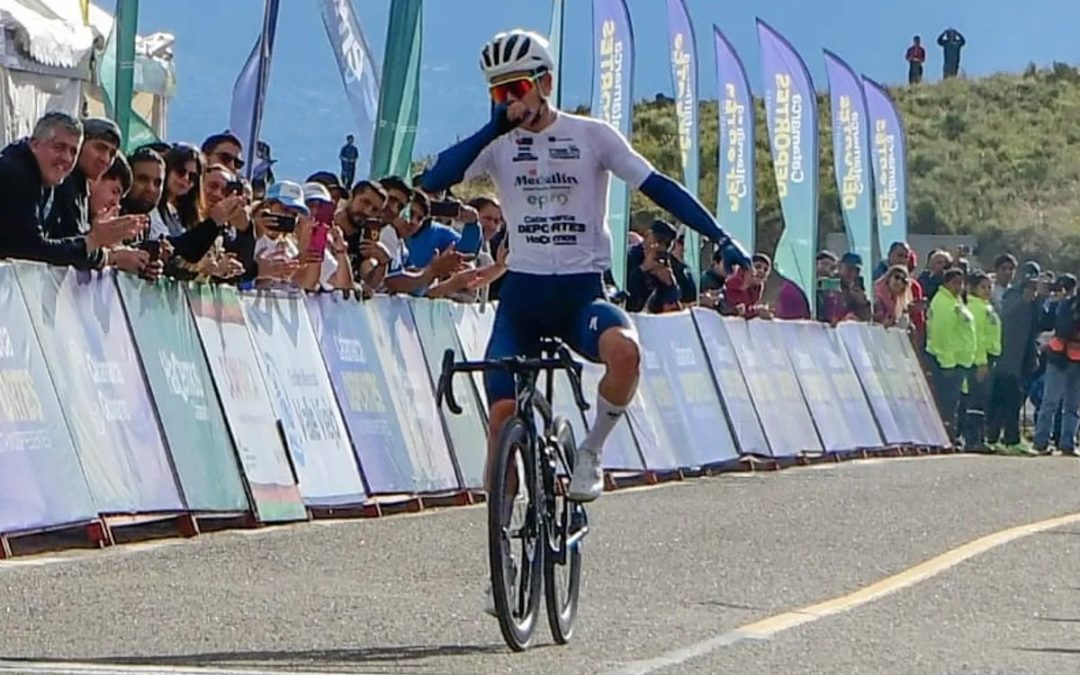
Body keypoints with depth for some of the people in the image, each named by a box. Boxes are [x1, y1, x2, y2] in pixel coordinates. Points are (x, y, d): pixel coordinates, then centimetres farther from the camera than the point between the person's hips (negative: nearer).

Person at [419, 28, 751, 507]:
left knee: (624, 350, -33)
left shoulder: (591, 135, 0)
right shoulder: (497, 143, 4)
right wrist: (495, 129, -21)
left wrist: (721, 239, -11)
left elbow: (658, 187, -2)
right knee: (503, 410, -11)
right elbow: (434, 181, -11)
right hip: (522, 292, 2)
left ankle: (591, 451, -9)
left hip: (582, 291, -2)